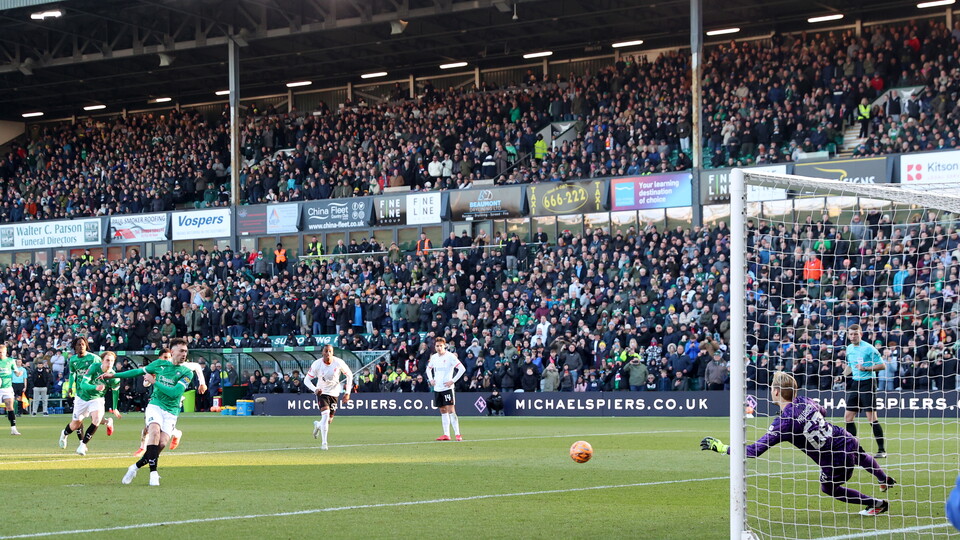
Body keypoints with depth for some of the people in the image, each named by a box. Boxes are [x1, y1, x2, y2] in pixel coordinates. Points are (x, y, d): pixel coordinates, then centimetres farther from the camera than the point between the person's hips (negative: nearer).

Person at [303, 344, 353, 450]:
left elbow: (349, 375, -1)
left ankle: (318, 425, 45)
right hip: (322, 392, -2)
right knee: (325, 415, -22)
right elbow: (306, 380, -10)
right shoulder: (317, 364, -17)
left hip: (334, 393, 2)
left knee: (329, 420, 7)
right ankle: (323, 443, -14)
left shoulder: (339, 363, -15)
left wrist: (347, 393, -5)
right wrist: (315, 389, -30)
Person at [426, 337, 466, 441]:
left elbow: (462, 369, -14)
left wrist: (452, 381, -15)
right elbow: (428, 368, 28)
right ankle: (446, 434, 11)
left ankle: (457, 434, -10)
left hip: (447, 388, -6)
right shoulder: (434, 357, 10)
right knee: (443, 411, 8)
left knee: (451, 410, -11)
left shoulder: (450, 356, -10)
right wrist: (431, 379, 12)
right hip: (437, 389, 6)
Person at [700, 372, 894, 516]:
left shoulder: (783, 422, -23)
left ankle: (877, 504, 38)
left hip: (836, 461, -6)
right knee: (861, 457, 40)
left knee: (828, 487, 26)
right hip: (848, 440, 6)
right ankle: (886, 480, 70)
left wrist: (723, 448, -23)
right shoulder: (805, 401, -4)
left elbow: (756, 450, -26)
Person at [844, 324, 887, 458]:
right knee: (848, 417, 5)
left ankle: (882, 449, -5)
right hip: (855, 383, 7)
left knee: (872, 418, -11)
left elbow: (882, 365, -11)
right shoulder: (849, 349, 12)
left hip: (868, 383, -7)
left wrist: (866, 368, -20)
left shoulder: (869, 348, -11)